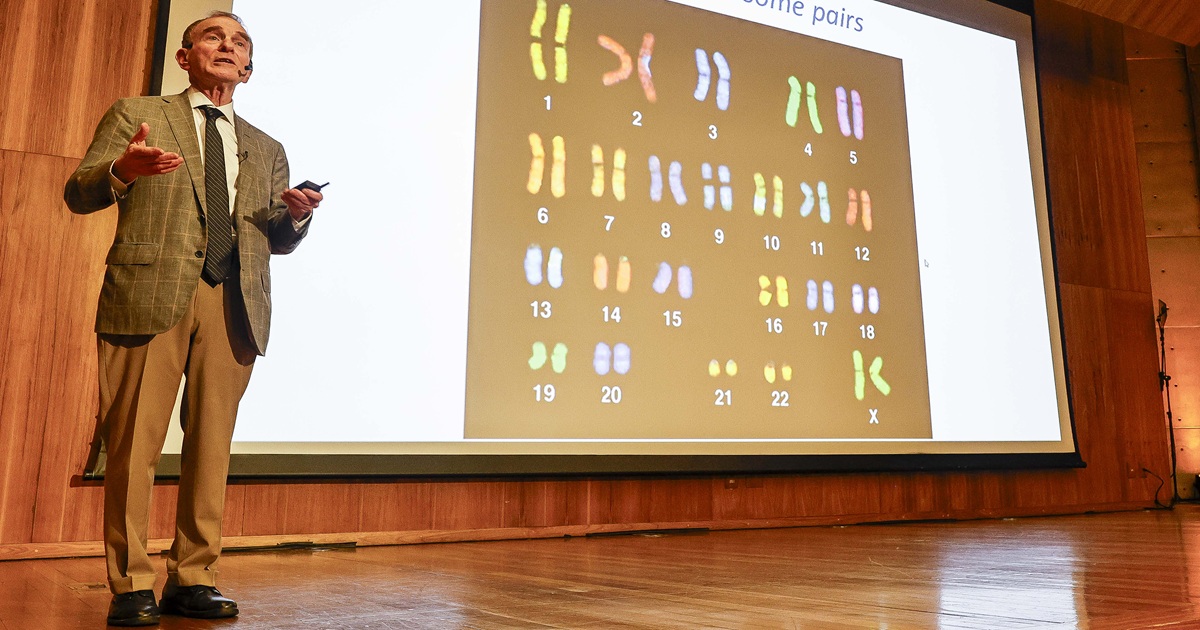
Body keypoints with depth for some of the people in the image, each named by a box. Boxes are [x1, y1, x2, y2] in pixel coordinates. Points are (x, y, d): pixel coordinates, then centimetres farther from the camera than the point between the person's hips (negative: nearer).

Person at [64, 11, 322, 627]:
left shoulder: (266, 150, 23)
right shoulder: (135, 114, 14)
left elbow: (276, 240, 22)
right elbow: (77, 194, 6)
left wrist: (296, 214, -1)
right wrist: (122, 171, -16)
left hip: (233, 304, 3)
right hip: (148, 294, -3)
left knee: (211, 444, 3)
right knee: (134, 442, -3)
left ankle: (191, 579, 12)